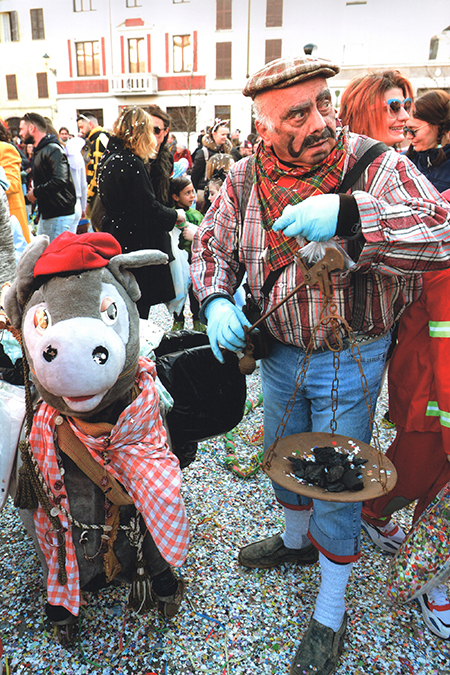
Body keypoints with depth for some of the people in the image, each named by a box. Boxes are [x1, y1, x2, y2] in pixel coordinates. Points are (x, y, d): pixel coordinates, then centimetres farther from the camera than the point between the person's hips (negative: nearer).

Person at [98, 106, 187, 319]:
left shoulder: (108, 158, 12)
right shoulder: (130, 163, -18)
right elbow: (149, 208, -18)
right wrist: (175, 215, -3)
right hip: (135, 244, -10)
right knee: (137, 309, 0)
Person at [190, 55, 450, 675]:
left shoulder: (377, 166, -17)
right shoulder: (247, 178, -5)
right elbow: (212, 241, 6)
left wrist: (350, 215, -41)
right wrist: (216, 300, -13)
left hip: (349, 358, -4)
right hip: (277, 351, 5)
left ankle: (330, 618, 33)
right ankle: (297, 540, 57)